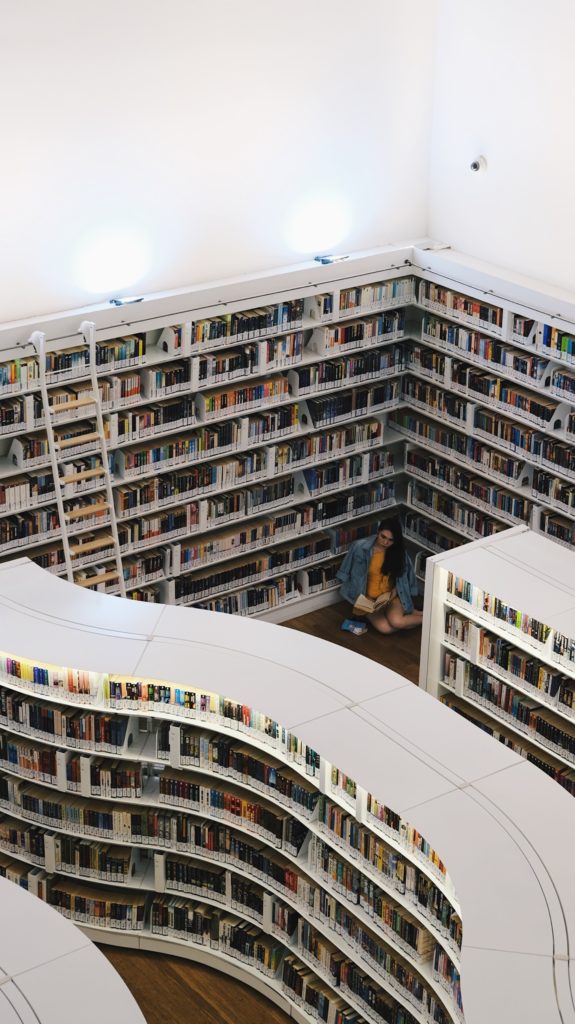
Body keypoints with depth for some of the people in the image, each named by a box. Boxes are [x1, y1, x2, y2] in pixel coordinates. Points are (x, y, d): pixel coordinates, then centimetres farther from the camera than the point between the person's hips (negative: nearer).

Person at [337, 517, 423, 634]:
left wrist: (392, 595, -12)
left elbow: (401, 578, 3)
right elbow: (356, 577, -6)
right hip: (369, 598, -1)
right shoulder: (361, 548, -16)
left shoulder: (398, 551, -8)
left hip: (391, 595, 1)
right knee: (384, 627, -26)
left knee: (396, 622, -29)